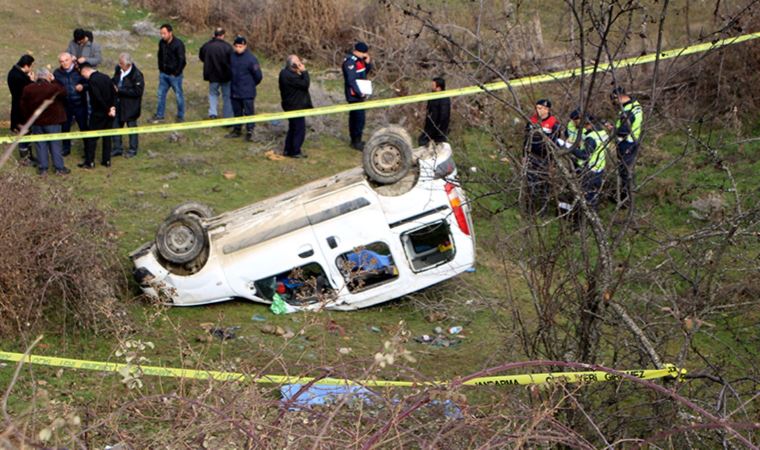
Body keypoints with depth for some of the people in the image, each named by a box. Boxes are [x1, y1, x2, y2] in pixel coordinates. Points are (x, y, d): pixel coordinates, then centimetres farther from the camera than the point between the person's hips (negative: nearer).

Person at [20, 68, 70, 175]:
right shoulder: (54, 88, -16)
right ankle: (59, 168, 11)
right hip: (52, 122, -3)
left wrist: (27, 119, 14)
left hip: (36, 122, 3)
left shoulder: (28, 89, -3)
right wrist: (54, 81, 5)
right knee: (55, 144, 7)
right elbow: (63, 93, 4)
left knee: (40, 145, 10)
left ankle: (43, 168, 13)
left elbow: (23, 106, 3)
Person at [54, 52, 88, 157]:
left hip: (79, 104, -2)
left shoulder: (79, 70, -5)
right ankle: (66, 148, 26)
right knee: (65, 127, 11)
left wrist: (83, 86, -20)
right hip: (64, 105, 2)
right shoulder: (57, 73, 1)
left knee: (83, 127, 3)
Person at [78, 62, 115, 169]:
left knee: (91, 137, 3)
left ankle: (89, 162, 6)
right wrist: (112, 107, -5)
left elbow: (98, 98, -23)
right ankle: (106, 160, 17)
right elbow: (114, 93, 2)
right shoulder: (106, 77, 5)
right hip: (109, 113, 7)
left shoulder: (92, 80, -17)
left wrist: (108, 109, -14)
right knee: (107, 136, 13)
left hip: (98, 113, -7)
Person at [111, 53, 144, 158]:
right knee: (115, 125, 14)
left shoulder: (136, 75, -22)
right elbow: (114, 80, 16)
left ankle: (133, 150, 26)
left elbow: (137, 91, -25)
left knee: (131, 127, 10)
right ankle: (117, 148, 28)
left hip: (130, 106, -7)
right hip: (118, 104, 7)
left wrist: (119, 90, -25)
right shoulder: (118, 69, -2)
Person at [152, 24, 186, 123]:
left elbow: (182, 61, -16)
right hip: (163, 74, 6)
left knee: (179, 95, 5)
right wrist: (160, 68, 9)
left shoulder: (178, 44, -18)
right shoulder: (161, 43, 2)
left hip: (174, 75, -6)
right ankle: (159, 115, 24)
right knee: (161, 94, 12)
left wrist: (176, 73, -15)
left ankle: (180, 116, 19)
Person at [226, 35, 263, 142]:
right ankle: (237, 130, 29)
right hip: (234, 91, 5)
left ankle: (249, 132, 8)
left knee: (248, 112, 0)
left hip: (247, 93, -5)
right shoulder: (232, 57, 0)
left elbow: (258, 75, -8)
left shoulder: (251, 58, -15)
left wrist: (251, 85, 6)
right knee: (237, 112, 17)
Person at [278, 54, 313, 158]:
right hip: (295, 107, -11)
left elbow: (301, 84, 12)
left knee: (293, 128, 20)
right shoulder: (289, 76, -25)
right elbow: (304, 84, -24)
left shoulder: (286, 73, 9)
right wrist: (304, 72, -19)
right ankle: (295, 152, 5)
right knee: (299, 129, -2)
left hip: (291, 106, 11)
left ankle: (288, 150, 27)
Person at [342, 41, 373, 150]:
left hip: (359, 94, 10)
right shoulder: (350, 62, -20)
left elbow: (366, 71, 18)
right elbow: (351, 81, -24)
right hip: (354, 95, -10)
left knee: (355, 117, 16)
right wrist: (360, 93, -21)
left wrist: (368, 62, -1)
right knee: (360, 117, -9)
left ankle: (355, 140, 26)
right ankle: (356, 142, -3)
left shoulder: (359, 59, 9)